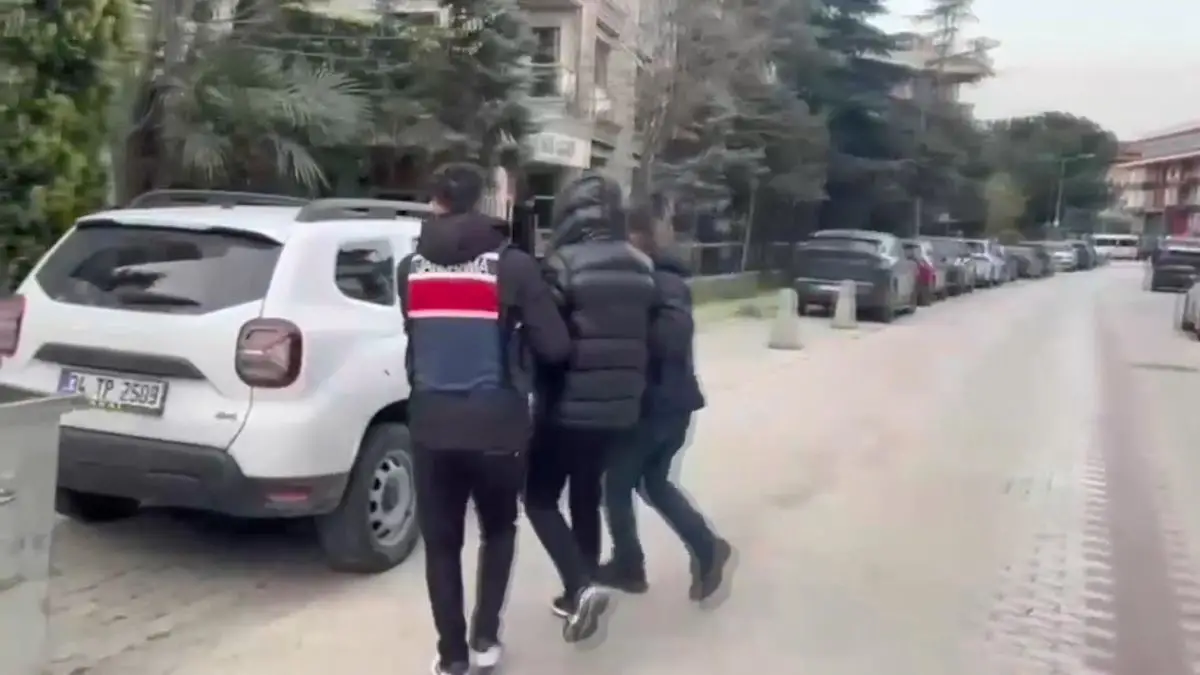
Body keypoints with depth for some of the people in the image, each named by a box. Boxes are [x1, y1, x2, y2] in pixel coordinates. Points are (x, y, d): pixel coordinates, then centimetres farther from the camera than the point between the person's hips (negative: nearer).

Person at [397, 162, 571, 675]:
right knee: (499, 529, 22)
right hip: (497, 424, -2)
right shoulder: (514, 266, -8)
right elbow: (555, 346, -8)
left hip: (431, 424, 2)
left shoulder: (410, 269, 3)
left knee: (440, 541, 14)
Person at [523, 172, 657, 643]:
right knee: (586, 499, 19)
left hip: (568, 407, -6)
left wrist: (539, 393, 2)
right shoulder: (641, 267, 7)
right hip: (619, 409, 6)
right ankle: (580, 593, 27)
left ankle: (581, 588, -6)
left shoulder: (564, 263, -14)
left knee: (539, 498, 8)